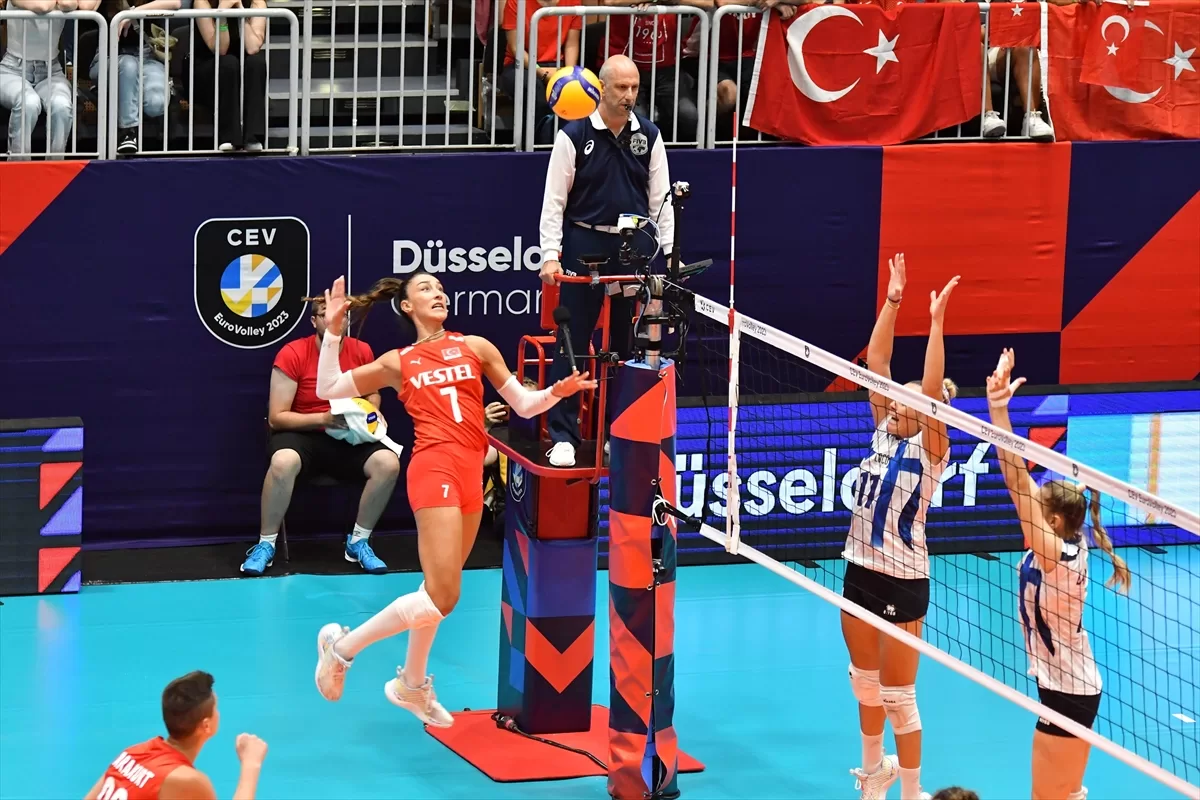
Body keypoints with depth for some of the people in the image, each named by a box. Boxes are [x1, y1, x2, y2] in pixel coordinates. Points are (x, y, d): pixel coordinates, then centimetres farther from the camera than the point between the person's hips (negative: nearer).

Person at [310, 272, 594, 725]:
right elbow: (329, 389, 13)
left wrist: (557, 392, -4)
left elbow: (523, 404, 16)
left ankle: (412, 685, 32)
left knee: (439, 592, 13)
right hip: (434, 470, -4)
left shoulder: (475, 347, 15)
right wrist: (333, 332, 6)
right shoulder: (398, 362, 11)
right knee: (441, 597, -16)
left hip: (470, 475, 4)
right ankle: (341, 646, -1)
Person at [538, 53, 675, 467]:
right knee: (572, 343, -4)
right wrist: (550, 255, -11)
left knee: (630, 342, 7)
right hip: (584, 246, -3)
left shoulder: (649, 135, 7)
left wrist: (670, 253, 3)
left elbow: (660, 197, 10)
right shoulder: (574, 135, -3)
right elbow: (554, 200, -3)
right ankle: (563, 436, -1)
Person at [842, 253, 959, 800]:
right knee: (865, 685, 19)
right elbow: (876, 361, -1)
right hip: (860, 571, 6)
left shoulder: (928, 448, -11)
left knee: (898, 697, 1)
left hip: (901, 582, -6)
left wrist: (937, 320, -30)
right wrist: (893, 299, -8)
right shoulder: (884, 432, 3)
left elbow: (933, 389, -26)